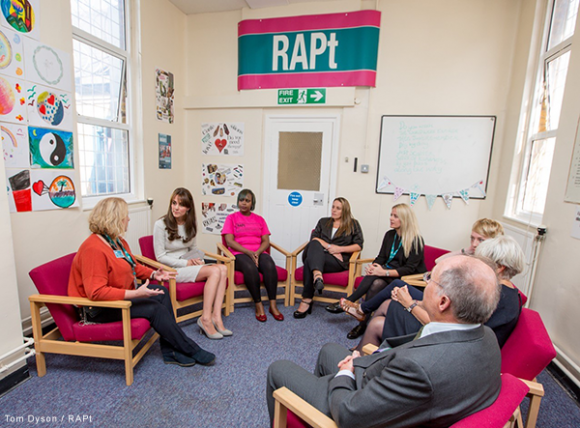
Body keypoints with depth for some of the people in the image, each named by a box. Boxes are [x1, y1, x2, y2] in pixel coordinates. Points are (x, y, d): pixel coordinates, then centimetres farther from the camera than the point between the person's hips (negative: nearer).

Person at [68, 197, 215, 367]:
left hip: (122, 294, 10)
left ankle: (170, 351, -6)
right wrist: (134, 294, -35)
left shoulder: (118, 241, 7)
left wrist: (153, 274, 1)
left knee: (161, 293, -9)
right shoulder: (94, 249, -26)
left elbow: (133, 266, 19)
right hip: (98, 309, -9)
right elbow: (96, 292, -32)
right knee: (155, 308, -20)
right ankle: (192, 351, -5)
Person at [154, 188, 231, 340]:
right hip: (171, 269, -6)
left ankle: (216, 317, -24)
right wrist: (185, 263, -15)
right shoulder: (161, 224, -10)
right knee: (215, 271, -28)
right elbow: (160, 257, -9)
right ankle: (205, 319, -22)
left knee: (223, 268, -23)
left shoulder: (191, 223, 7)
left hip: (188, 265, 6)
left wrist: (196, 259, -3)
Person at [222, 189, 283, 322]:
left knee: (270, 266, -31)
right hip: (239, 254, -2)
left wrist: (257, 252, -12)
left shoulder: (259, 219, 18)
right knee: (250, 268, -36)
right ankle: (258, 305, -23)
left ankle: (273, 305, -25)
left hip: (259, 253, 3)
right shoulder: (231, 218, 9)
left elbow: (266, 241, 9)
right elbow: (229, 241, -3)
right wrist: (248, 252, -15)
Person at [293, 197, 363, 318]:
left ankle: (307, 300, -33)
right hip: (318, 255, 3)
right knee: (314, 244, -34)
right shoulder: (323, 222, 26)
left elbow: (359, 245, 7)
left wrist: (339, 249, -7)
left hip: (338, 260, -3)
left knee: (310, 260, -33)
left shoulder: (353, 224, 18)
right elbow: (313, 237, 9)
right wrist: (328, 246, -7)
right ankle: (317, 275, -55)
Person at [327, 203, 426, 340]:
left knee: (376, 283, -33)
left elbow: (409, 269, -17)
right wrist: (374, 266, -14)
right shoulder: (390, 235, 8)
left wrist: (384, 272, -29)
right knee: (375, 283, -30)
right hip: (387, 273, 5)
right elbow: (381, 257, 9)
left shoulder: (416, 240, -11)